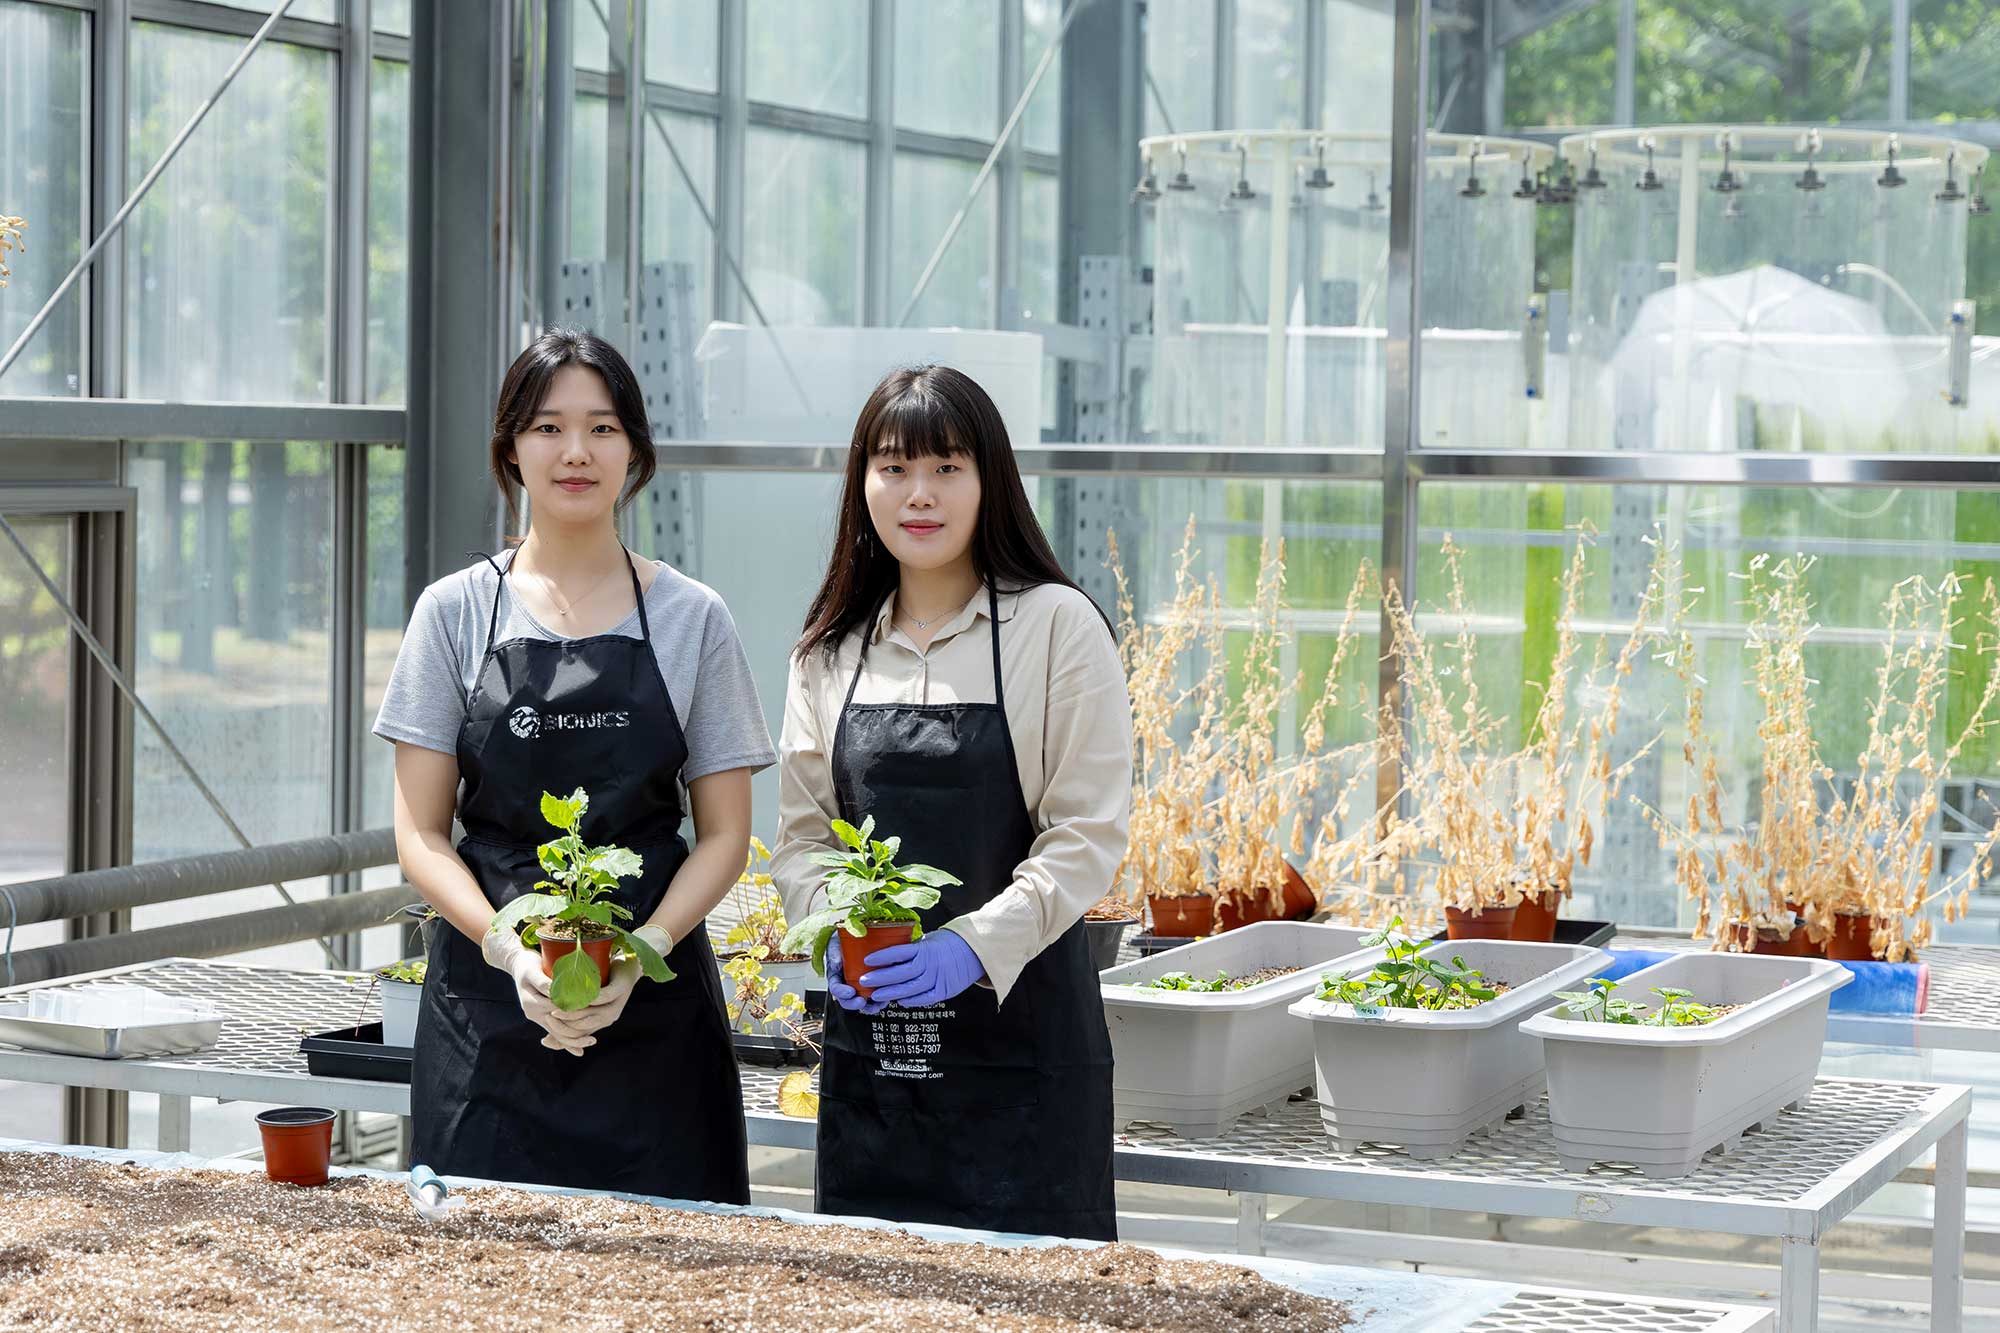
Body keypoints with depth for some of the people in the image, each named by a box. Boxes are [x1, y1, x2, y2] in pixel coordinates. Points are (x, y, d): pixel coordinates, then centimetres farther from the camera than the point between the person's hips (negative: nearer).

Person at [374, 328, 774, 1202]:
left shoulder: (693, 618, 4)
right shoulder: (457, 612, 5)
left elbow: (724, 836, 4)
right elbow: (421, 837, 2)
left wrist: (641, 952, -13)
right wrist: (509, 950, -15)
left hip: (652, 1009, 0)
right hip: (488, 1004, 0)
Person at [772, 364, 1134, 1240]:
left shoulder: (1057, 626, -4)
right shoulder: (829, 650, 10)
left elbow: (1089, 836, -8)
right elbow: (802, 835, 12)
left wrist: (975, 945, -19)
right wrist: (834, 932, -8)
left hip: (1019, 1019, -4)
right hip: (868, 1033, 4)